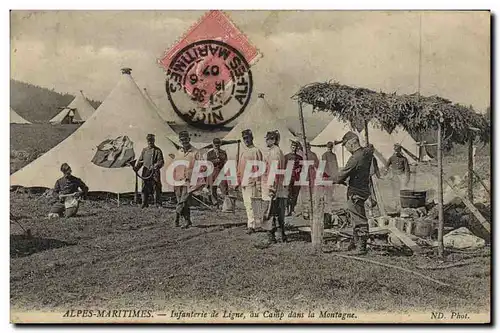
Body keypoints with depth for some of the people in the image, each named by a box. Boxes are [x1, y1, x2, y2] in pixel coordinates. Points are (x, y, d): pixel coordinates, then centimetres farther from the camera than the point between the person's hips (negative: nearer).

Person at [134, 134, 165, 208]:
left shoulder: (158, 150, 3)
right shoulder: (144, 150, 15)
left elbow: (161, 162, -5)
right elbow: (140, 160, 18)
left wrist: (156, 166, -24)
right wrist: (136, 167, 1)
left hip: (155, 172, -3)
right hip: (145, 173, 3)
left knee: (156, 188, -4)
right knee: (145, 188, 3)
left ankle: (158, 203, 4)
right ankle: (144, 203, 12)